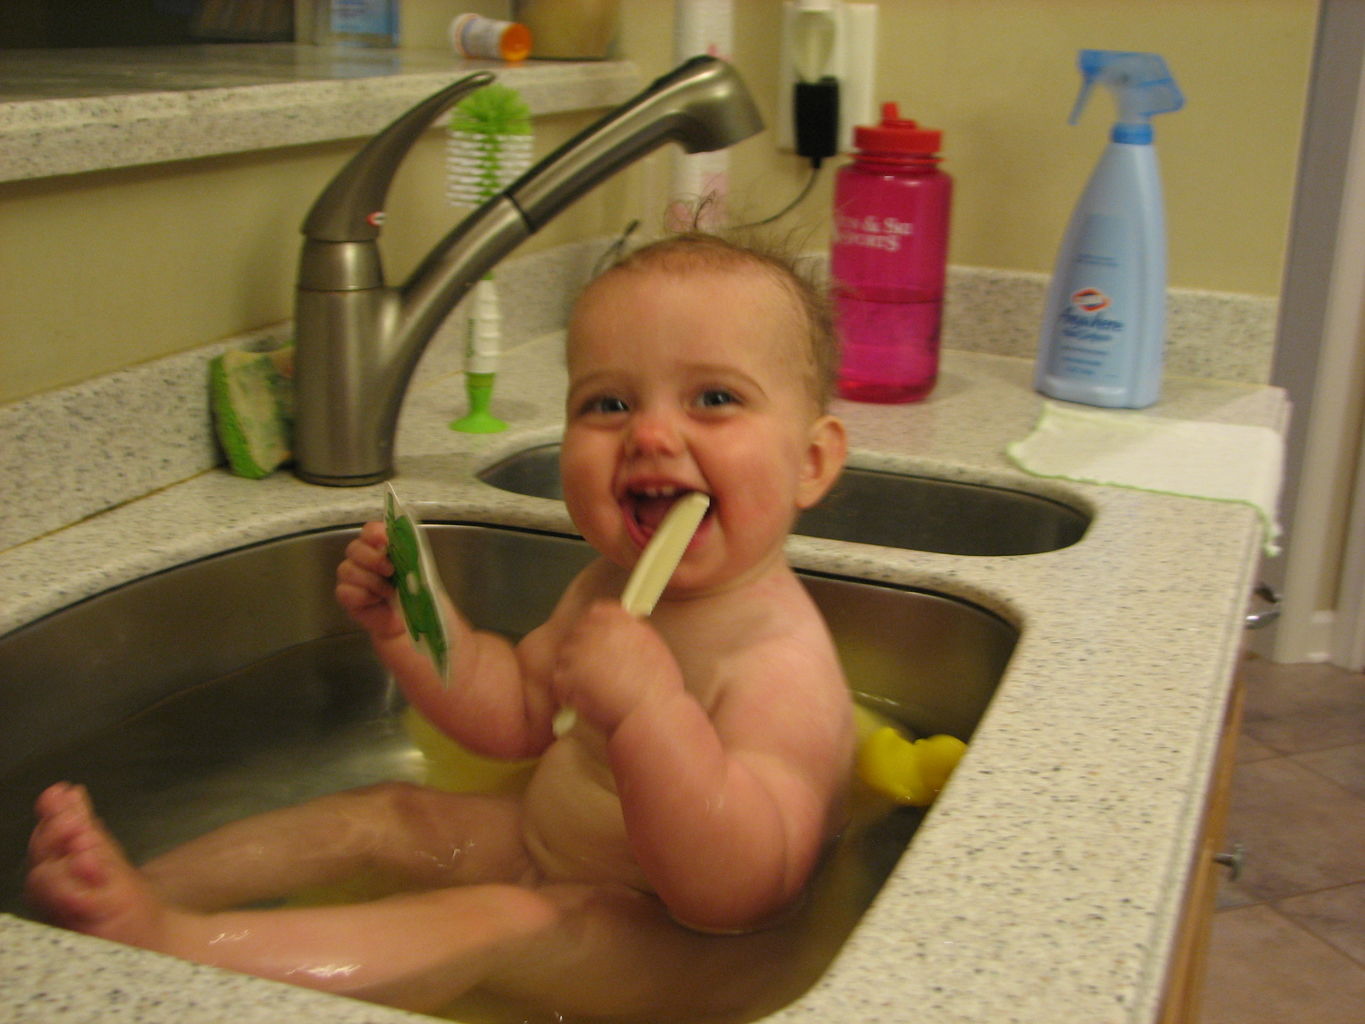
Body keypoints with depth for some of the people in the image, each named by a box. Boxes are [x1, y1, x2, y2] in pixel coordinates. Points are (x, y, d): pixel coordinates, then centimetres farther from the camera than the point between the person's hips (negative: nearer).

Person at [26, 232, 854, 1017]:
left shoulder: (784, 665, -31)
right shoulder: (614, 584, -2)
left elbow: (743, 891, -39)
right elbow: (515, 711, 12)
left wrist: (651, 709, -53)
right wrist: (411, 621, -5)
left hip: (673, 948, -9)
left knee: (492, 923, -30)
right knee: (374, 818, 9)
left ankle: (166, 941, -31)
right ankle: (133, 891, 9)